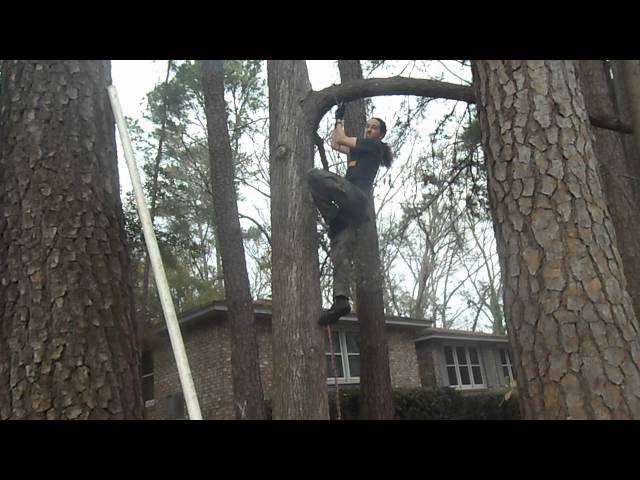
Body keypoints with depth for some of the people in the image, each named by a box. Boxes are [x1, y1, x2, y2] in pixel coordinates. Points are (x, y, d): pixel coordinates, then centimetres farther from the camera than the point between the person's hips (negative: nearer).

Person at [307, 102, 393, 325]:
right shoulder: (360, 149, 34)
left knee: (315, 175, -24)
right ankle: (342, 299, -22)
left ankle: (333, 218, -18)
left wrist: (340, 120, 25)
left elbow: (342, 139, 8)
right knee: (340, 252, -9)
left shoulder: (374, 146, 9)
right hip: (352, 203, 9)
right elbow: (335, 144, 42)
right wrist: (339, 119, 41)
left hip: (356, 196, -9)